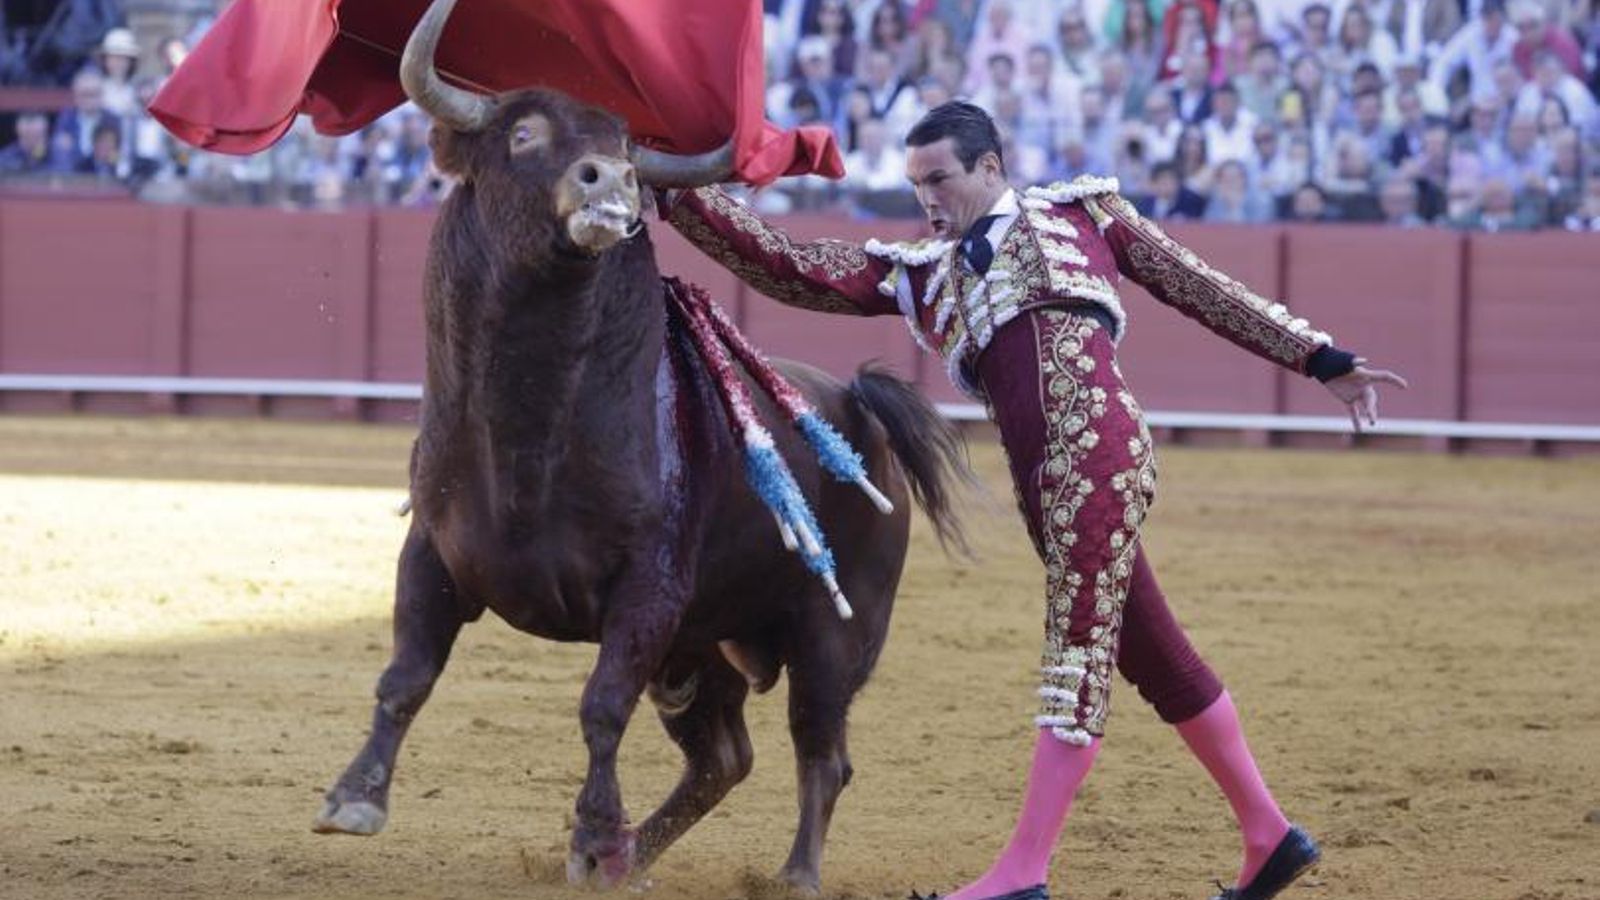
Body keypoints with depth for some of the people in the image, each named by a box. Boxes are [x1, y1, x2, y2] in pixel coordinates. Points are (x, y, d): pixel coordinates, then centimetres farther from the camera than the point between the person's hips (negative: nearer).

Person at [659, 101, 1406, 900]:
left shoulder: (1080, 211, 14)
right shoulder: (918, 273, 23)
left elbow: (1203, 291, 16)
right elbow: (788, 269, 14)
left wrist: (1323, 362, 13)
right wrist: (678, 198, 5)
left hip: (1098, 444, -6)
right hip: (1043, 482, 6)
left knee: (1080, 654, -9)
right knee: (1154, 658, 10)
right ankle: (1267, 833, 21)